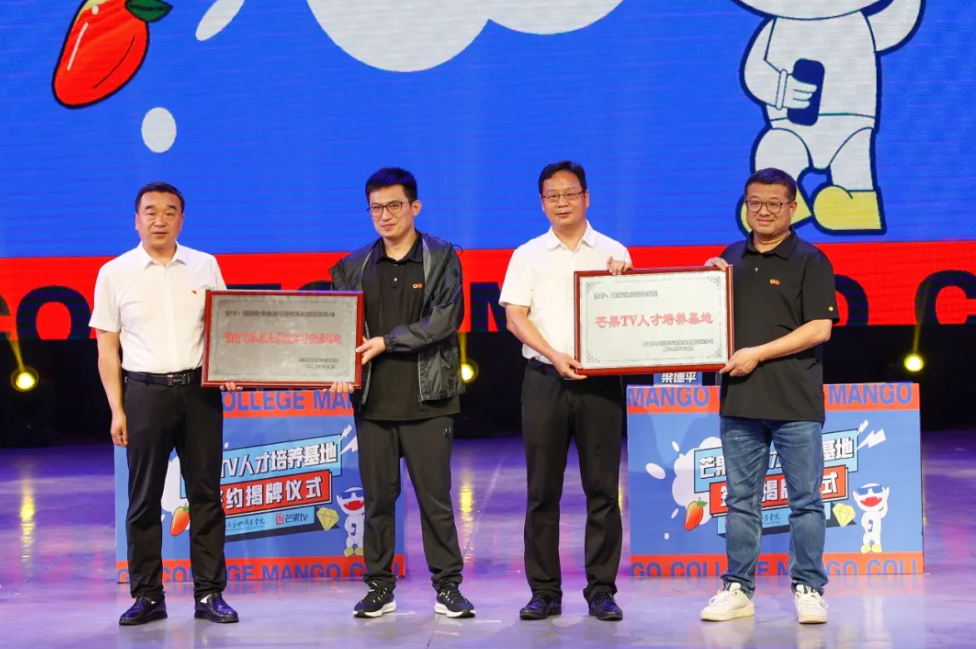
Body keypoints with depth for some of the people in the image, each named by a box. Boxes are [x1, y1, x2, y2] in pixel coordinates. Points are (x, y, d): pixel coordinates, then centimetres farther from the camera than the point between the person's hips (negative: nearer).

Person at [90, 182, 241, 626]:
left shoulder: (205, 267, 7)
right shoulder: (115, 273, 3)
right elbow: (107, 349, 4)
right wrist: (117, 410, -2)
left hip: (199, 390, 1)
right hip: (145, 392, -1)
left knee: (205, 494, 3)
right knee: (144, 499, 3)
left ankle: (209, 594, 9)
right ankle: (147, 596, 12)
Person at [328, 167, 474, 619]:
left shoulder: (441, 258, 2)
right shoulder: (354, 266, 12)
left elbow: (446, 318, -10)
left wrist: (386, 342, -13)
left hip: (427, 398, -3)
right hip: (372, 399, 3)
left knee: (435, 495, 0)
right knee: (377, 496, 7)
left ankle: (447, 586, 9)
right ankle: (380, 586, 16)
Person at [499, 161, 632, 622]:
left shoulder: (613, 254, 10)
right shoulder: (528, 256, 10)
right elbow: (515, 317, 2)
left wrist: (620, 283, -12)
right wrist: (555, 356, -11)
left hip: (600, 378, 0)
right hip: (544, 377, 0)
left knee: (602, 488, 1)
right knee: (542, 490, 2)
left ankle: (602, 590, 8)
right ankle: (544, 592, 9)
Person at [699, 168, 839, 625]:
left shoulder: (810, 262, -2)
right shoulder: (731, 259, 14)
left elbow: (820, 328, -10)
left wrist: (757, 354, -14)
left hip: (795, 402, -4)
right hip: (739, 399, 5)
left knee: (805, 499, 2)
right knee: (741, 500, 9)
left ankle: (808, 589, 11)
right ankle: (738, 588, 16)